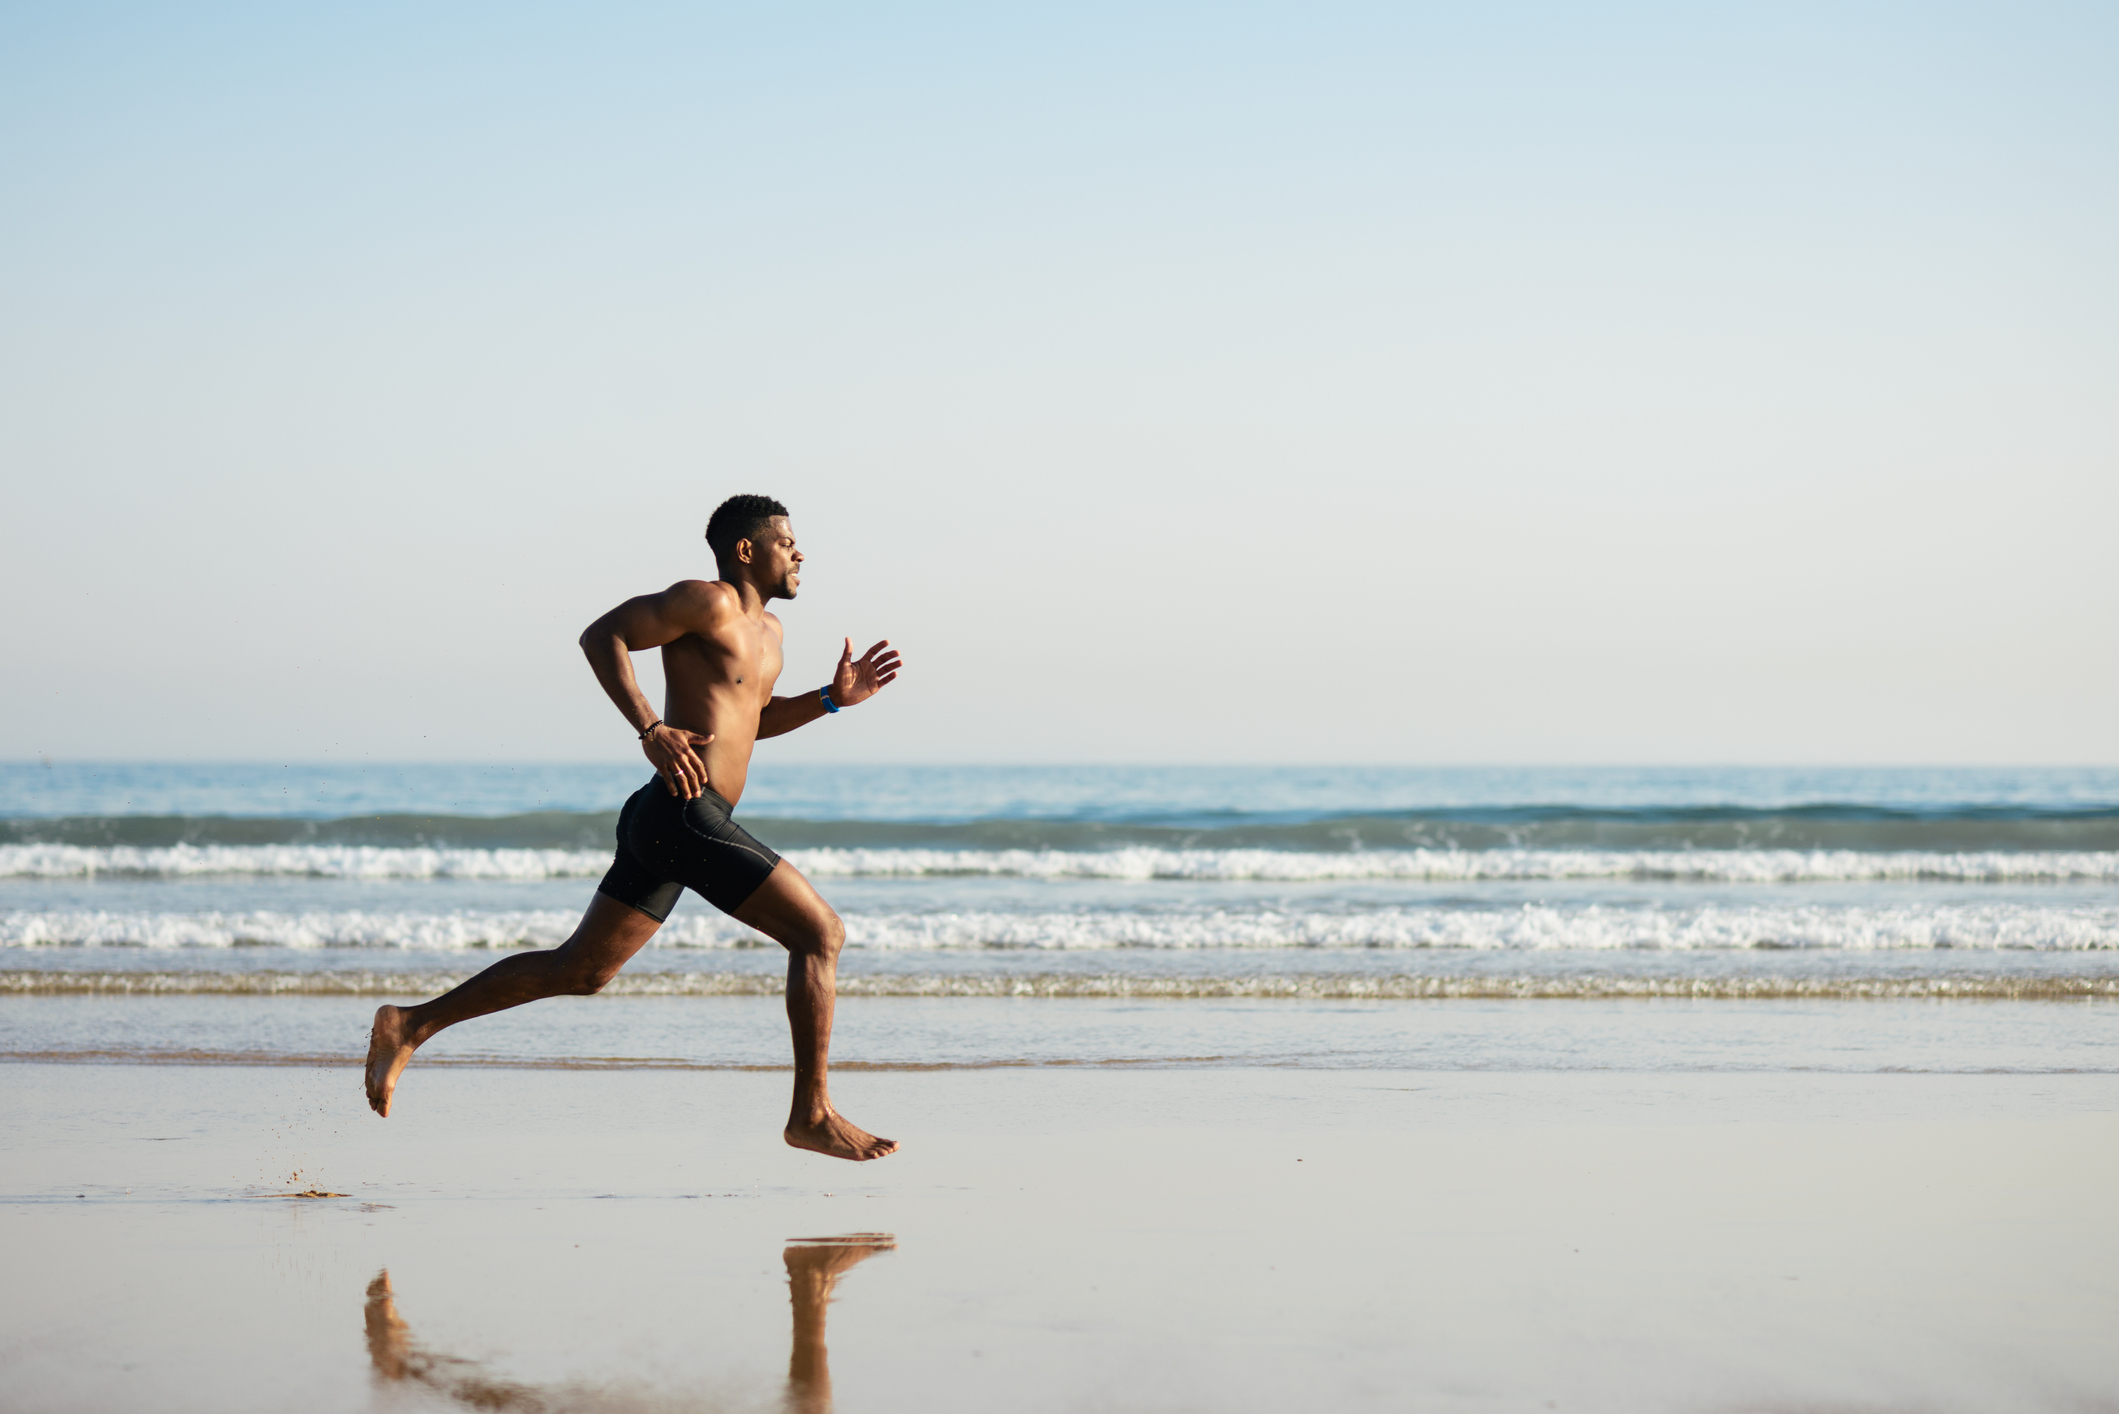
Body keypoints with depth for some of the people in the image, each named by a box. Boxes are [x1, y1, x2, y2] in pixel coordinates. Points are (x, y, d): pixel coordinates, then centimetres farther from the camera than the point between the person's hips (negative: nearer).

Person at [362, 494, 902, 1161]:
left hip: (663, 827, 10)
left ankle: (410, 1026, 16)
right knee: (820, 932, -9)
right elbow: (601, 636, -11)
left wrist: (832, 699, 21)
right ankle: (812, 1113, -7)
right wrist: (651, 731, -21)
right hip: (682, 814, -10)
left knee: (577, 971, 13)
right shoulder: (705, 602, -6)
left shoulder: (767, 630, 23)